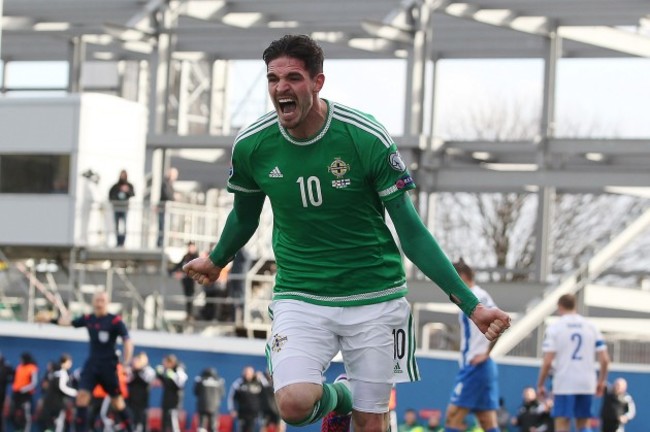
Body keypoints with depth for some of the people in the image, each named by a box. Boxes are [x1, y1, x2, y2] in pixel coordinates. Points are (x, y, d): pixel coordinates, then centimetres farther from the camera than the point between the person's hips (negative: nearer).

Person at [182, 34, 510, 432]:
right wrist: (217, 262, 34)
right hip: (300, 295, 1)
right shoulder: (251, 146, -7)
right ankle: (337, 396, 14)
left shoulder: (367, 138, -14)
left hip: (374, 296, -1)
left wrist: (471, 305, -12)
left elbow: (411, 231, -8)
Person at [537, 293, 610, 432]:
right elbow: (604, 359, 4)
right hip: (587, 384, 4)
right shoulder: (591, 327, 7)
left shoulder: (554, 327, -2)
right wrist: (601, 381, 18)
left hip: (564, 384, -4)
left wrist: (540, 385, 3)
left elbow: (547, 362, -8)